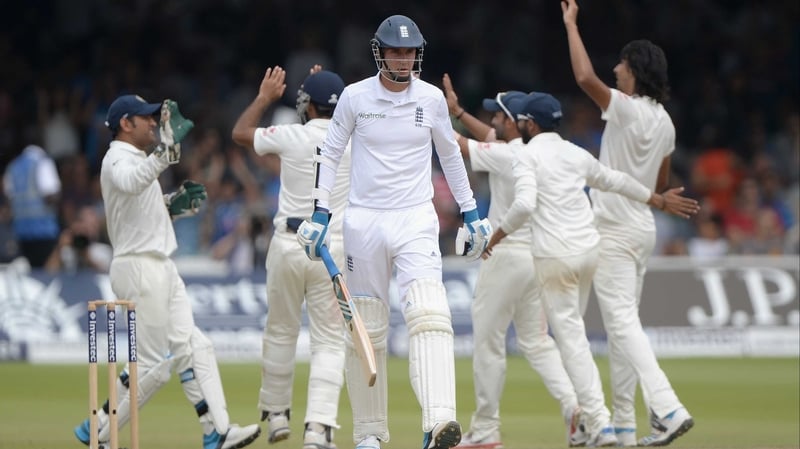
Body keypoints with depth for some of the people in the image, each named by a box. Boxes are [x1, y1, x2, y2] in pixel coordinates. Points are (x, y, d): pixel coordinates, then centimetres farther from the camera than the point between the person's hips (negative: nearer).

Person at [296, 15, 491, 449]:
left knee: (429, 314, -19)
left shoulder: (431, 98, 3)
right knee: (365, 328, 4)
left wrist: (470, 212, 18)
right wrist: (319, 213, -3)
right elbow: (330, 153, 5)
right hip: (363, 221, 0)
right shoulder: (355, 97, -1)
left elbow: (449, 154, 17)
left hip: (416, 221, 0)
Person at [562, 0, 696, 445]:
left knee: (622, 321, -14)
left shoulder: (628, 109, -16)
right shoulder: (664, 122, 9)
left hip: (616, 231, -9)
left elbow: (586, 77, -28)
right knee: (623, 322, 14)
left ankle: (668, 408, -28)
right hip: (644, 228, 9)